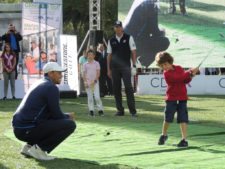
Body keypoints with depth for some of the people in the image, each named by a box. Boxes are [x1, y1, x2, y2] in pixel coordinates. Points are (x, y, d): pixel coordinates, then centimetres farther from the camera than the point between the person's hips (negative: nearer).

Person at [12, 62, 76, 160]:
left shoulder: (39, 84, 21)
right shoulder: (51, 87, -9)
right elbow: (56, 115, -9)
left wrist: (65, 116, 16)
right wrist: (68, 116, 12)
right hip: (28, 131, -9)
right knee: (70, 124, -10)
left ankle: (29, 146, 16)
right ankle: (39, 149, -9)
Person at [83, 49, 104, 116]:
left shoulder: (96, 63, 5)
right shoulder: (85, 64, 9)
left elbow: (98, 73, 1)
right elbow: (84, 74, 8)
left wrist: (94, 80, -12)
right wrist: (85, 82, -4)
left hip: (95, 82, -2)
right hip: (88, 82, 2)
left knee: (97, 96, -9)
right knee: (90, 97, 1)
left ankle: (100, 109, -2)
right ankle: (91, 110, 5)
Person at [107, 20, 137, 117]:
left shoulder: (128, 38, 3)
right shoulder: (111, 41, 11)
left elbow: (133, 52, 1)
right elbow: (109, 55, 12)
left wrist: (134, 66, -6)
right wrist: (109, 69, 7)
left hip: (125, 67, -3)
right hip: (114, 68, 3)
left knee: (128, 87, -10)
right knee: (116, 88, 4)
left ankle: (132, 110, -8)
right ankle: (120, 110, 12)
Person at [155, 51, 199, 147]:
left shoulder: (179, 68, 4)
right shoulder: (166, 73, -13)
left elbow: (185, 81, 7)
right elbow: (178, 78, -26)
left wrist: (190, 76, -13)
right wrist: (190, 72, -25)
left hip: (182, 98, 3)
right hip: (171, 99, -3)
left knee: (183, 119, -2)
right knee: (168, 118, 3)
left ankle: (184, 139, -1)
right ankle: (164, 135, 28)